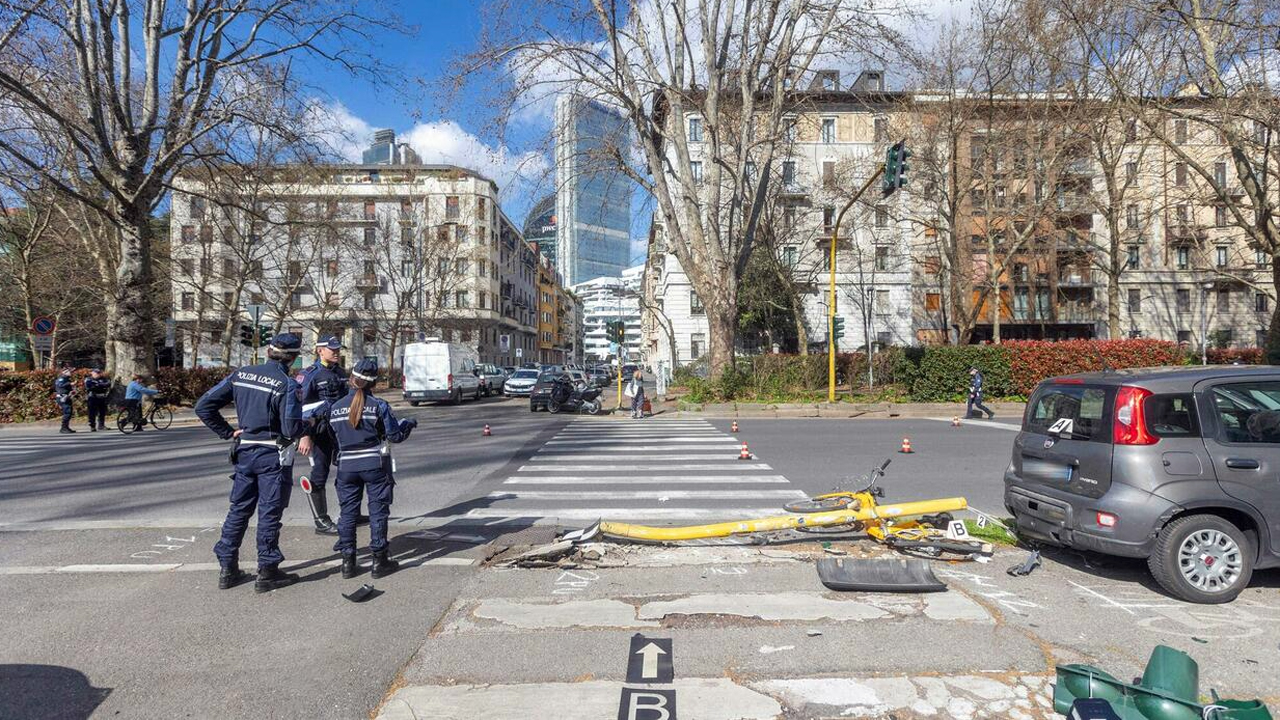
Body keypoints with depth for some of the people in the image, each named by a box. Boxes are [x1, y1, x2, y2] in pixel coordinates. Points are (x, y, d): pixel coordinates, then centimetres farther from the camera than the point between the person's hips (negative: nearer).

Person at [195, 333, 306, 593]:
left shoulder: (240, 375, 2)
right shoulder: (287, 384, -16)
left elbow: (203, 406, 2)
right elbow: (292, 429, -21)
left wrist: (228, 432, 6)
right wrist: (307, 427, 0)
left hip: (244, 451, 5)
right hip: (273, 455, -5)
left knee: (239, 509, 16)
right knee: (269, 512, 3)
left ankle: (228, 570, 23)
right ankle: (267, 572, 12)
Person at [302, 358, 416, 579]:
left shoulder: (334, 407, 3)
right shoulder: (379, 405, -8)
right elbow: (396, 435, -4)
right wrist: (409, 424, 13)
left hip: (346, 467, 3)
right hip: (375, 465, -3)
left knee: (347, 512, 12)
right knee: (378, 511, 5)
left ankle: (348, 562, 14)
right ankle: (379, 561, 9)